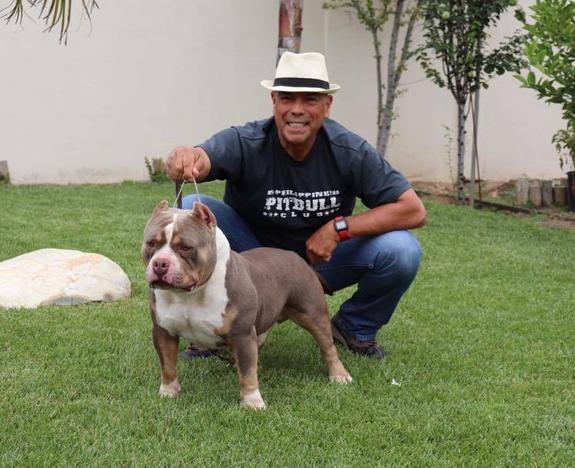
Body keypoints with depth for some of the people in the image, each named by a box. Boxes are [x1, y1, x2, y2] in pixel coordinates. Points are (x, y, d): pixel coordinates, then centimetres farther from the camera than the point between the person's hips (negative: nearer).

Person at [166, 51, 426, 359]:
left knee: (401, 250, -25)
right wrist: (187, 161, -72)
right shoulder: (246, 143, -23)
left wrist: (339, 228, -27)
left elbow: (414, 210, -19)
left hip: (322, 260, 1)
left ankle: (355, 327, 8)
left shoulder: (349, 151, -19)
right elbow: (204, 159, -46)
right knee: (190, 211, -27)